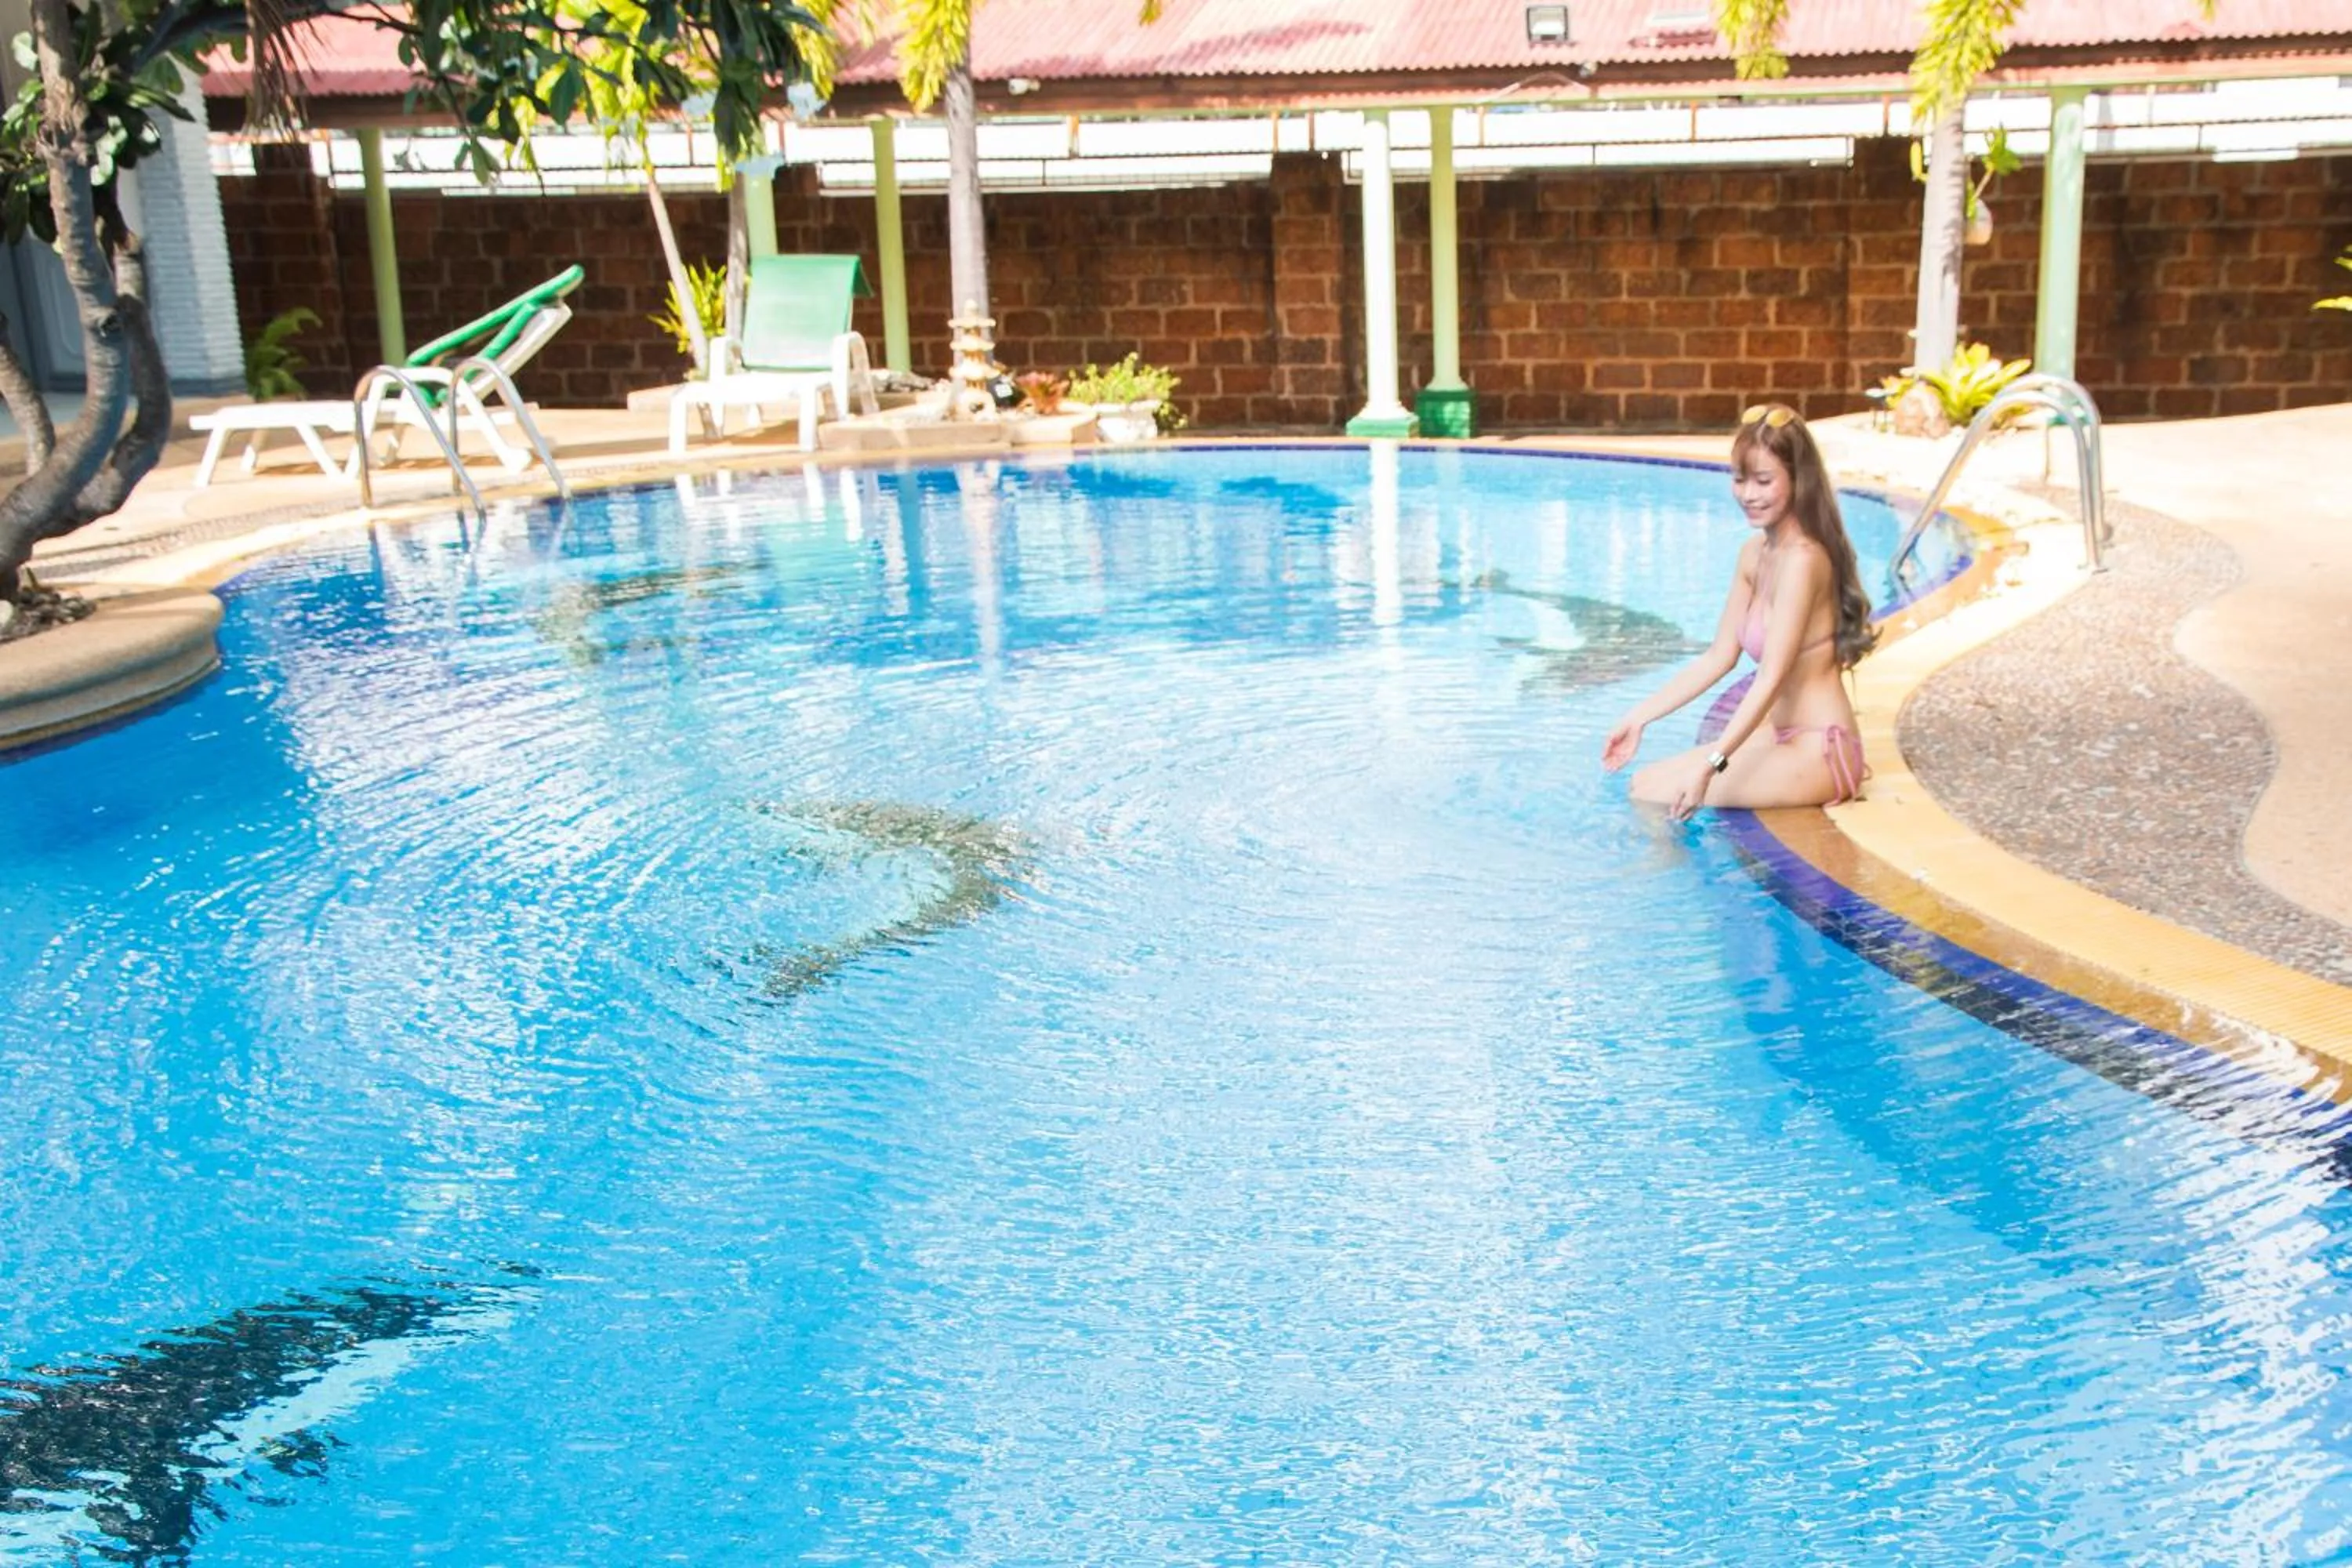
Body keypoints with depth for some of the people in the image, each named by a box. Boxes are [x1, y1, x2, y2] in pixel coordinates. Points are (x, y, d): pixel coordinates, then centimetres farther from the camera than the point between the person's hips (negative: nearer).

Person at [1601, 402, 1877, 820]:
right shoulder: (1754, 553, 7)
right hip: (1779, 736, 9)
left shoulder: (1802, 559, -20)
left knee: (1654, 792, -15)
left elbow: (1771, 679, -25)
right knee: (1643, 782, 8)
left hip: (1817, 753, -9)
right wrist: (1640, 717, 6)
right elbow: (1719, 656, 10)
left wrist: (1711, 764, -32)